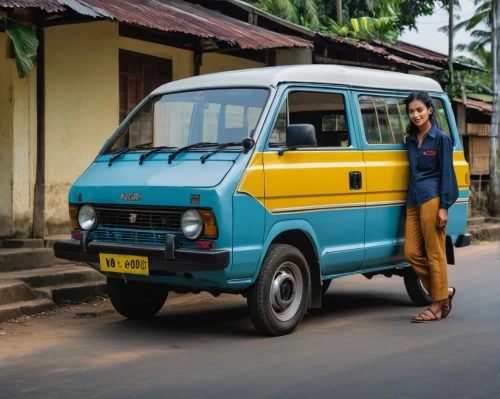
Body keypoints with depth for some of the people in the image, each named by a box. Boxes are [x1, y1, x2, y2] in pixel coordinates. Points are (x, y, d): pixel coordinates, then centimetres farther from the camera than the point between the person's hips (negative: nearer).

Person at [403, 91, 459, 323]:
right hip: (413, 201, 7)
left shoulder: (441, 139, -2)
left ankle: (438, 306, 3)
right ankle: (444, 291, 19)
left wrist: (444, 207, -12)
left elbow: (446, 174, -6)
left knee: (435, 253, -3)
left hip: (432, 199, -7)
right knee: (412, 253, 3)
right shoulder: (410, 140, 15)